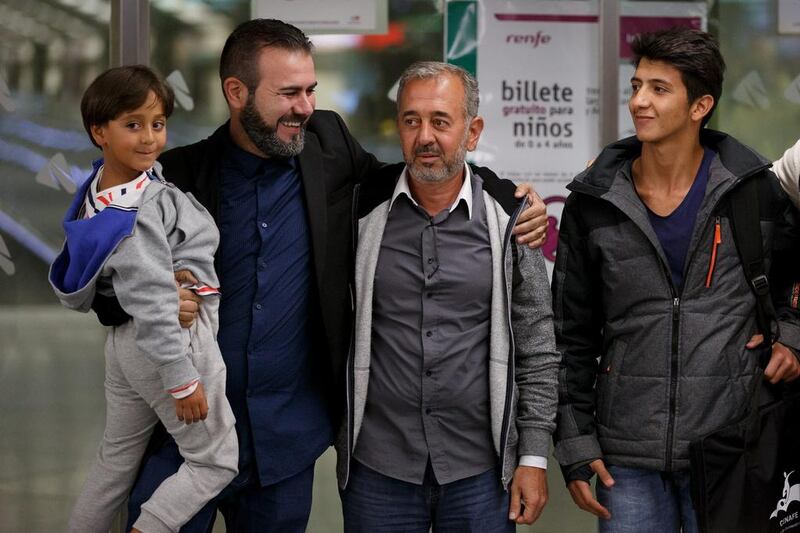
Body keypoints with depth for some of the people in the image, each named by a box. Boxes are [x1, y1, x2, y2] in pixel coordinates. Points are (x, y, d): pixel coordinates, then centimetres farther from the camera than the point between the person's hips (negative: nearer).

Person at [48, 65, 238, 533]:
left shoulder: (102, 184, 2)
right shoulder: (137, 213, -26)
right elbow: (153, 303, -25)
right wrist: (182, 380, -20)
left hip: (126, 339, 9)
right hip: (172, 340, -9)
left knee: (117, 460, 21)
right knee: (216, 462, 5)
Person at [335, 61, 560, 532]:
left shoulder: (508, 215, -1)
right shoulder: (362, 211, -1)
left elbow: (537, 346, 2)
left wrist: (534, 456, -1)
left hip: (481, 469, 0)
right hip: (376, 470, 0)